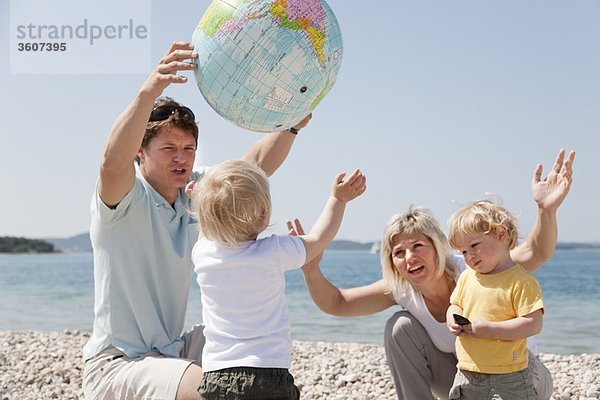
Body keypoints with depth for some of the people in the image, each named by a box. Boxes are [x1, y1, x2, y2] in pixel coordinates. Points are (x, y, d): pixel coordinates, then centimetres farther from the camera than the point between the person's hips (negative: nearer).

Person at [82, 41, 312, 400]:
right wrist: (149, 92, -54)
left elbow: (257, 164, -1)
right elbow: (113, 162, -39)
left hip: (171, 353, 8)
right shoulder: (124, 198, -16)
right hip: (117, 366, -8)